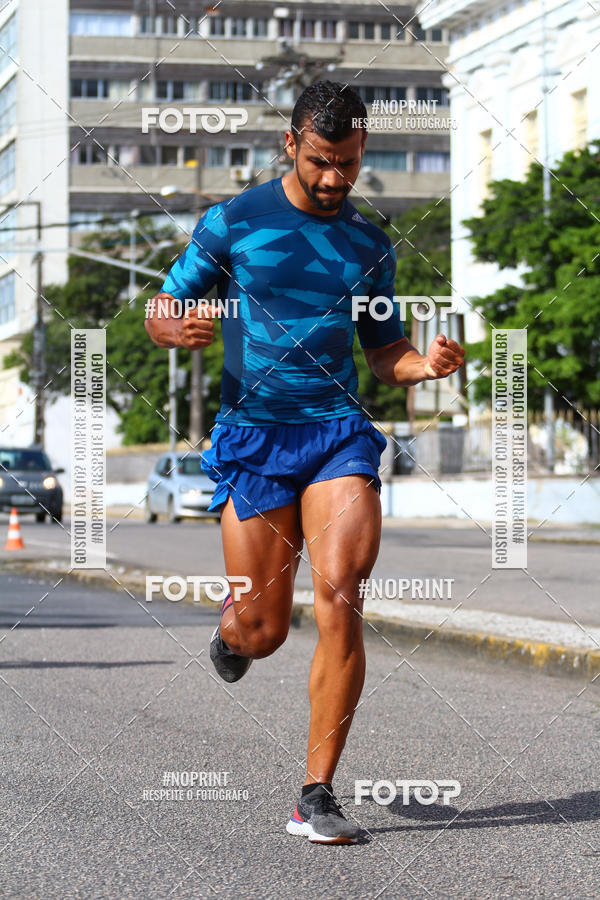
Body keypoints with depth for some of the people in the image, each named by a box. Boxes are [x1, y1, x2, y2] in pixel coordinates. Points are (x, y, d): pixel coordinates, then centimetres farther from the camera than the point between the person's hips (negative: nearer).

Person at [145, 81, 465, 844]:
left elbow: (384, 353, 19)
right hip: (253, 436, -2)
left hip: (339, 432, 2)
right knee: (265, 632, -2)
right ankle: (232, 630, 40)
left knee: (340, 599, -18)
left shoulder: (369, 245, 12)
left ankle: (316, 796, -11)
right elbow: (160, 315, 7)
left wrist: (424, 365, -5)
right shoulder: (231, 224, 3)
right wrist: (178, 329, -18)